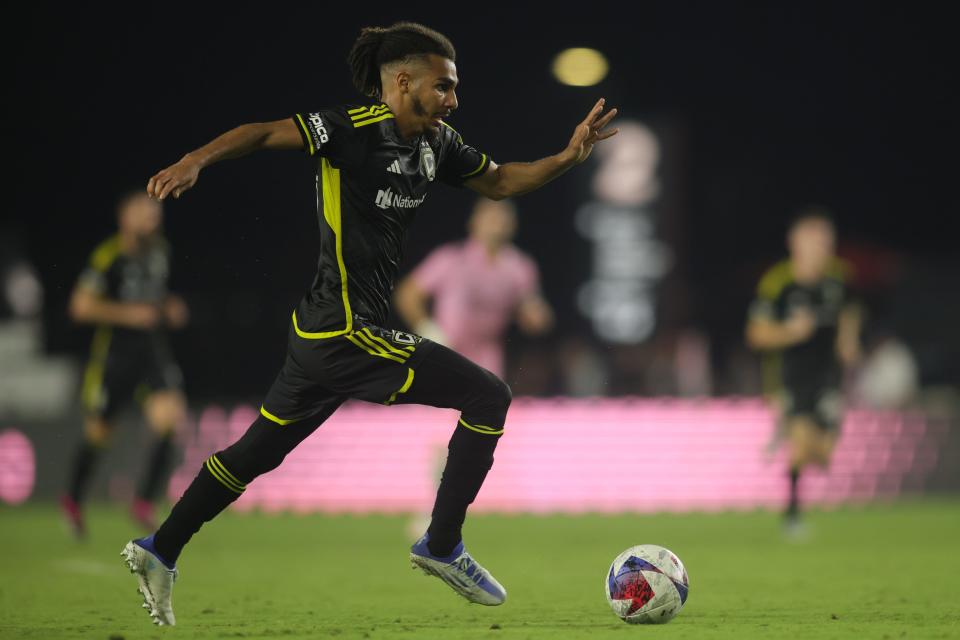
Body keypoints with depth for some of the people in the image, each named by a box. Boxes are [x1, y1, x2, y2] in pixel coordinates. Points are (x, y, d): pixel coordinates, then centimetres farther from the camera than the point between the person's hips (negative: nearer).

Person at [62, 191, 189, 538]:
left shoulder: (160, 251, 7)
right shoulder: (109, 256, -15)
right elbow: (81, 305, -16)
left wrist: (170, 308, 5)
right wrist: (129, 314, -20)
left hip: (153, 349, 5)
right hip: (115, 351, -5)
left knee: (170, 418, -16)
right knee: (98, 431, 7)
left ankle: (145, 502, -7)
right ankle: (73, 500, 32)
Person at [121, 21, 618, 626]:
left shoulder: (437, 143, 9)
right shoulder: (355, 129, -16)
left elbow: (498, 181, 20)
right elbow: (267, 133, -20)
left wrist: (568, 157, 6)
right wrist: (195, 161, -33)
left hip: (323, 332, 9)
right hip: (349, 332, -9)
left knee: (259, 451, 18)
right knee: (489, 397, -5)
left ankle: (159, 552, 25)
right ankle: (442, 547, 3)